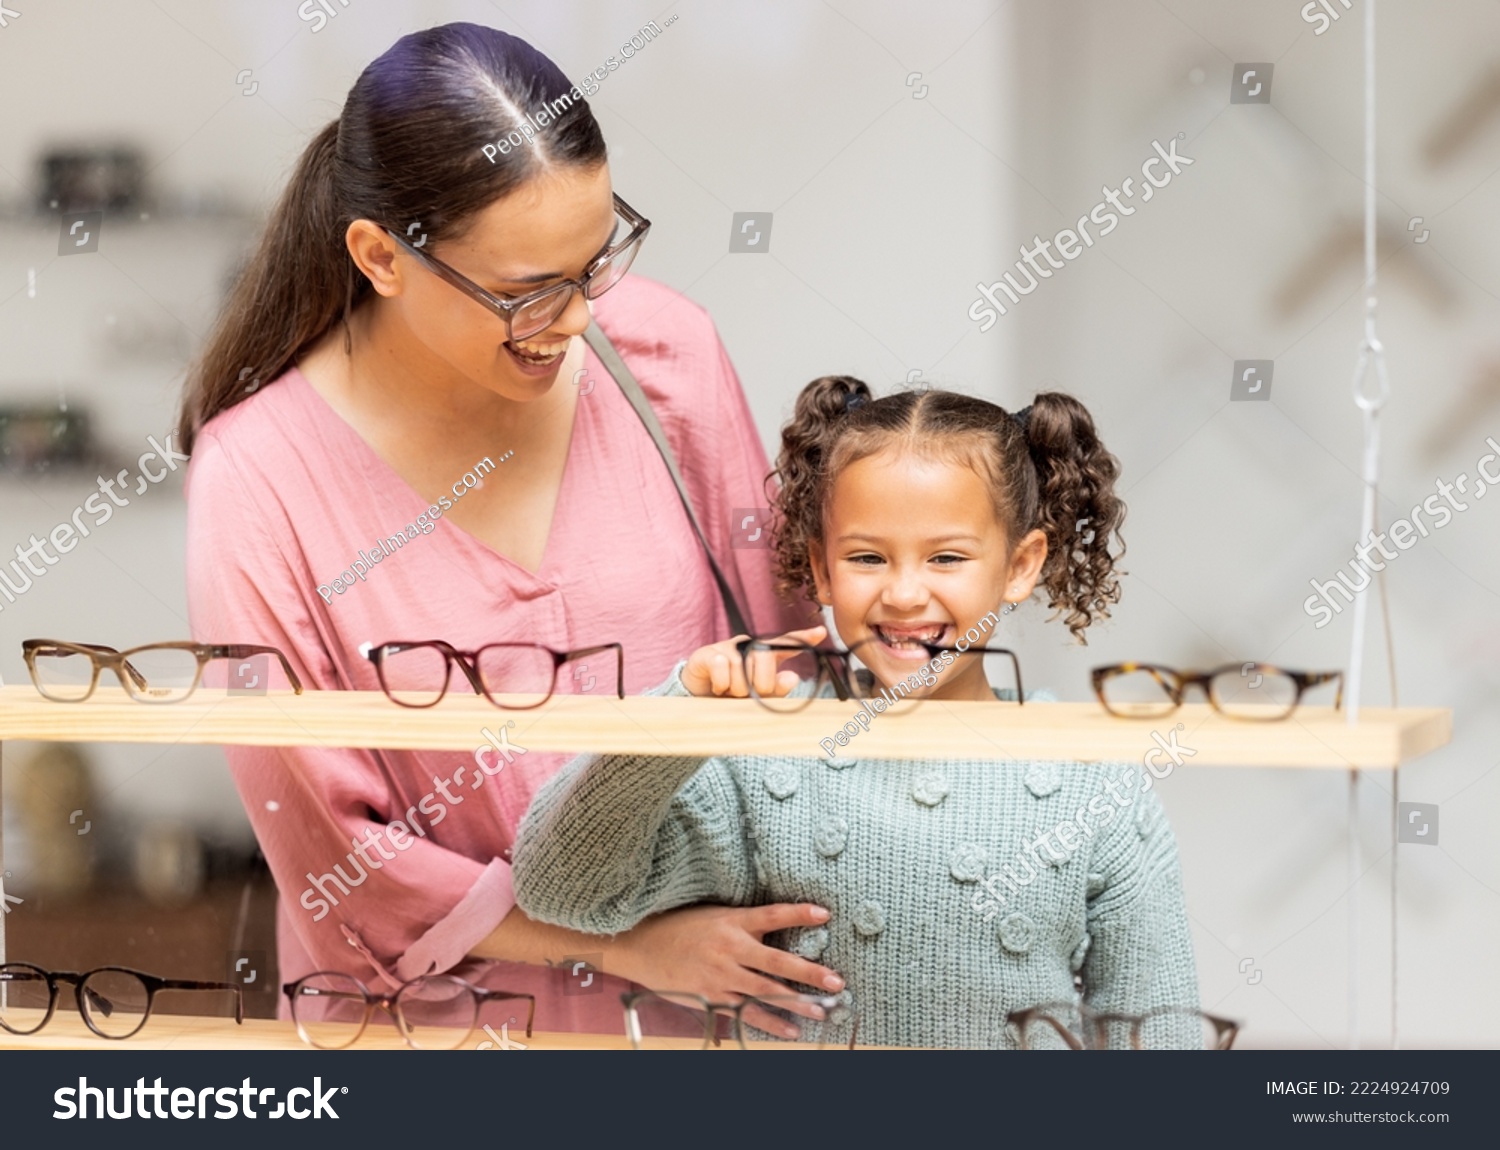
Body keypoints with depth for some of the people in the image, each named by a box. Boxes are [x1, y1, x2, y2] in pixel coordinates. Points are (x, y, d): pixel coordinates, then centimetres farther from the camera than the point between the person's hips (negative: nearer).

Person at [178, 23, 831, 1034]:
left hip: (715, 967, 3)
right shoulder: (257, 487, -21)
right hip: (448, 996, -3)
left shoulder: (662, 348, -13)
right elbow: (339, 855, -14)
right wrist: (630, 946, -16)